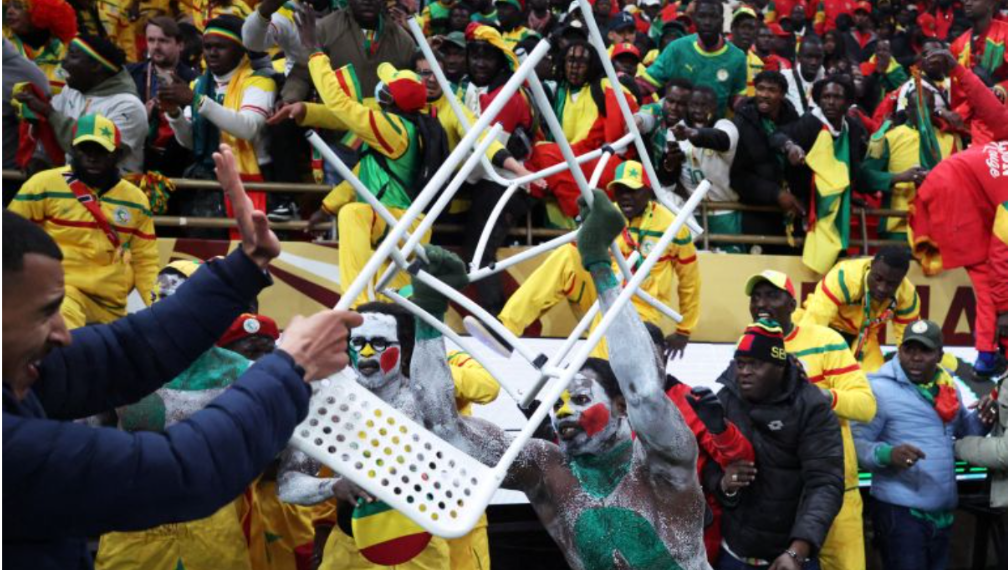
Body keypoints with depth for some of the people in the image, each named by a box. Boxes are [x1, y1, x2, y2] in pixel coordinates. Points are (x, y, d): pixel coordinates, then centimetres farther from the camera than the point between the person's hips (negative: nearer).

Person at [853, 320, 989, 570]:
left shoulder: (947, 384, 10)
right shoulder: (880, 388, -13)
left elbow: (963, 430, 21)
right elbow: (856, 443, -16)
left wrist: (982, 418, 0)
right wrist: (887, 454, -34)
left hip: (942, 511, 7)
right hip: (900, 510, -7)